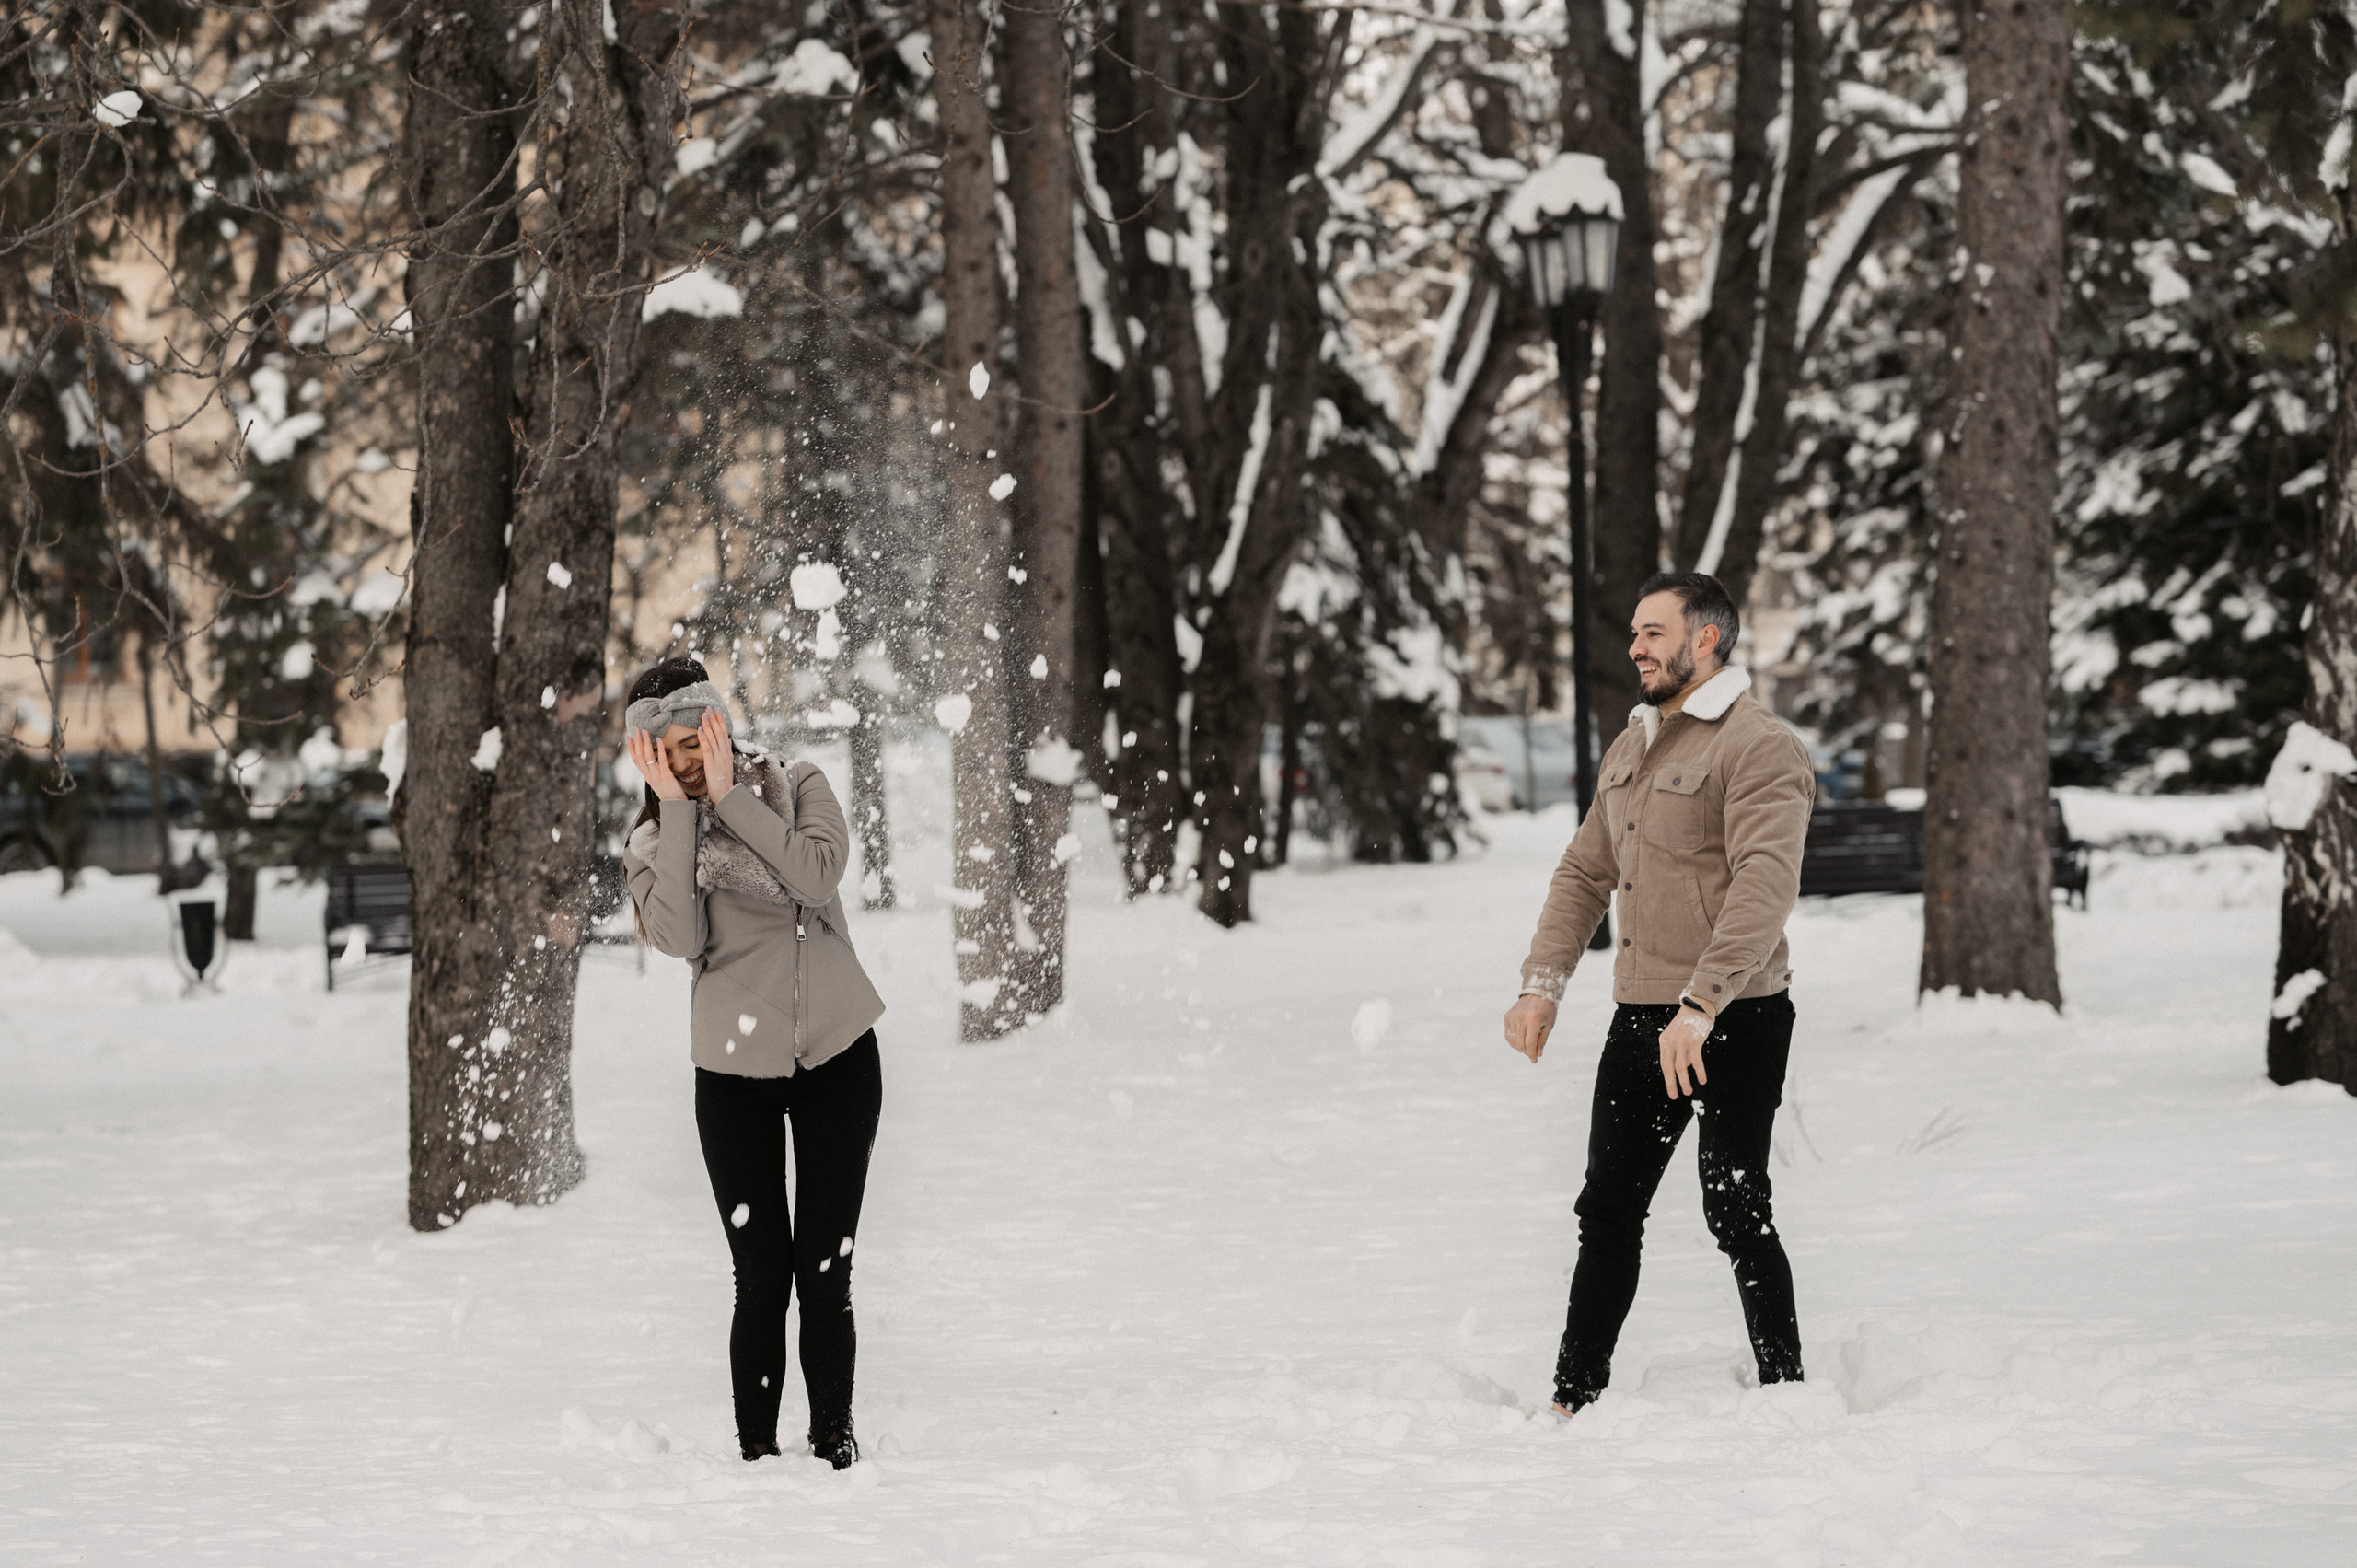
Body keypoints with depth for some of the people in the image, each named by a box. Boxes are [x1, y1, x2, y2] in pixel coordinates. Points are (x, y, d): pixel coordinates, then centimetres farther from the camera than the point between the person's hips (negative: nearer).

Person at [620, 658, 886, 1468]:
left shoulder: (797, 788, 3)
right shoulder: (653, 842, 3)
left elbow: (818, 874, -17)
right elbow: (680, 936, -17)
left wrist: (728, 796, -16)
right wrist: (678, 809, -15)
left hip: (837, 1056, 0)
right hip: (734, 1069, 0)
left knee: (826, 1272, 0)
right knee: (762, 1278, -4)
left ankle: (834, 1444, 11)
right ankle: (756, 1454, 4)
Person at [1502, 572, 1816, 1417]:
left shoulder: (1759, 746, -12)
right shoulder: (1631, 747, 16)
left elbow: (1764, 887, -24)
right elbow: (1585, 872, 21)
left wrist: (1700, 1006, -32)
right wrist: (1542, 983, 8)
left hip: (1735, 1025, -8)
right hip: (1639, 1019, 8)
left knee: (1736, 1212, -4)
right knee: (1608, 1211, 10)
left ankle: (1785, 1393, 6)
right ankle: (1575, 1398, 16)